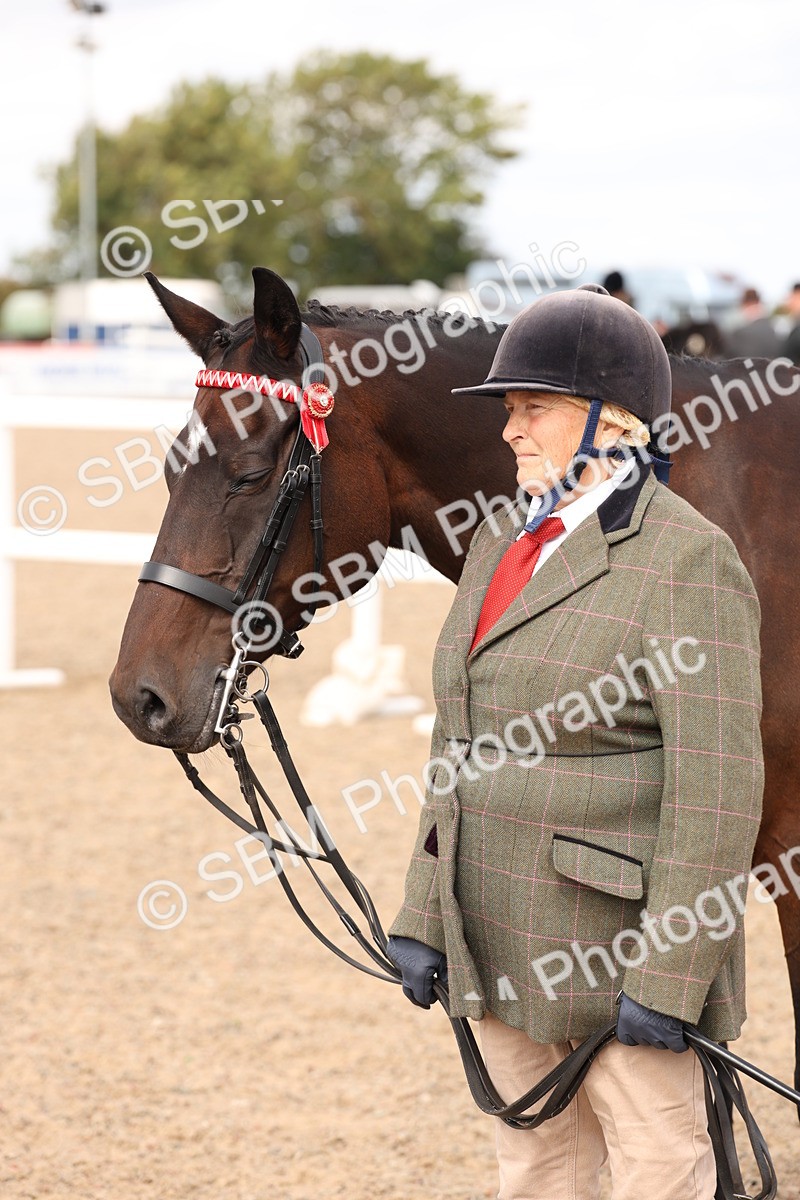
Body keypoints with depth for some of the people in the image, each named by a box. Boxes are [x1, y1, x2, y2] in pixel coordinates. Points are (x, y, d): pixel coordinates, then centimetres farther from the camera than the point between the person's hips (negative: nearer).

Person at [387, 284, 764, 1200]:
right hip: (498, 941, 8)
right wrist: (424, 917, 11)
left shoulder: (688, 562, -15)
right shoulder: (502, 541, 11)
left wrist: (670, 978, -21)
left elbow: (716, 788, -19)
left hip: (617, 937, -8)